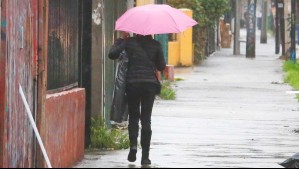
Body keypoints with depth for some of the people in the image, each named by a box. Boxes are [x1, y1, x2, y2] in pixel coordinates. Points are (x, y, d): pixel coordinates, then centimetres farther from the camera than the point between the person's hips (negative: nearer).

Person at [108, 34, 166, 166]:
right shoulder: (156, 45, 2)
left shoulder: (129, 42, 0)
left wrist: (116, 44, 14)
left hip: (132, 84, 0)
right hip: (150, 84, 0)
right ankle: (145, 156, 0)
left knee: (133, 116, 15)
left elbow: (112, 54, -5)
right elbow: (162, 67, 6)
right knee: (146, 119, 3)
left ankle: (133, 145, -9)